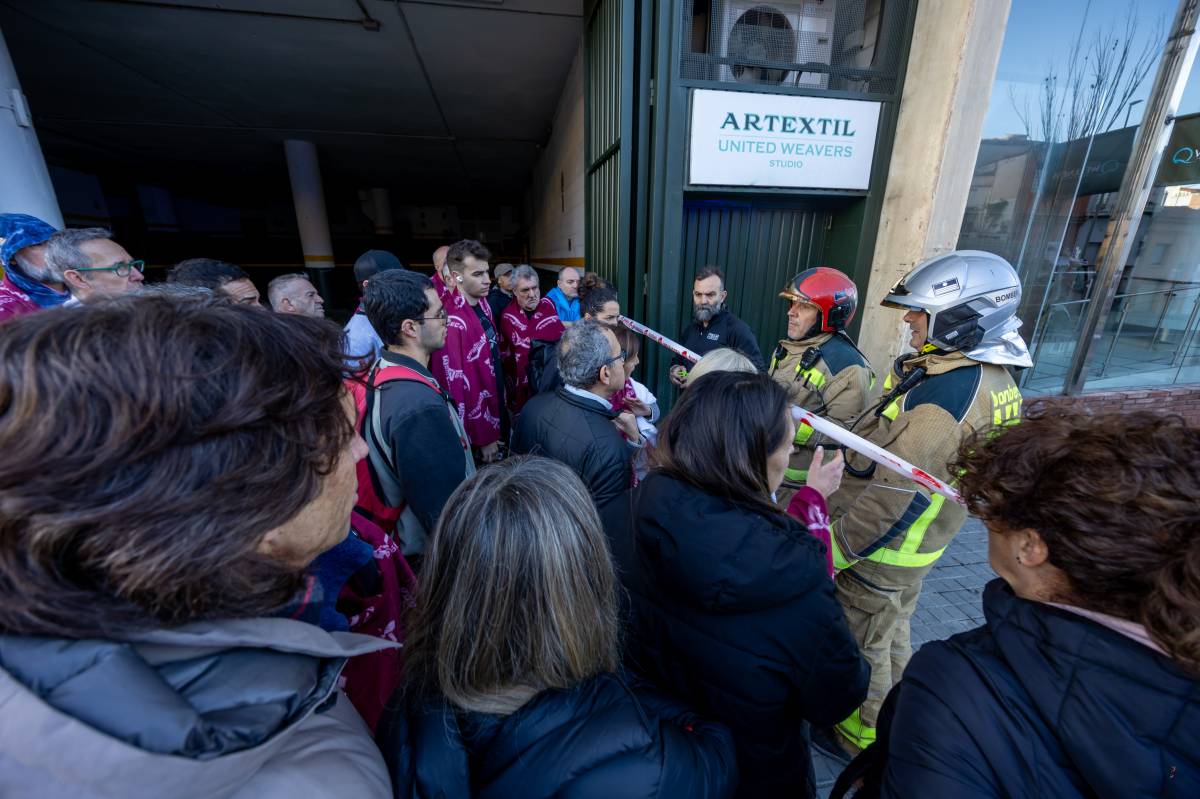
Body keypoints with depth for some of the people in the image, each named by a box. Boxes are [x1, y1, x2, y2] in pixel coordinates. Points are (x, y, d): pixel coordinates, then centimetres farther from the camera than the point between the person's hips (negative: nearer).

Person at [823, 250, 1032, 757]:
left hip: (880, 551, -9)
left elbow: (891, 497, -30)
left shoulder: (941, 396, -31)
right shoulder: (993, 380, 1)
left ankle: (863, 738, 39)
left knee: (862, 649, 15)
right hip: (919, 545, 9)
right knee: (892, 634, 29)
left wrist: (831, 552, -21)